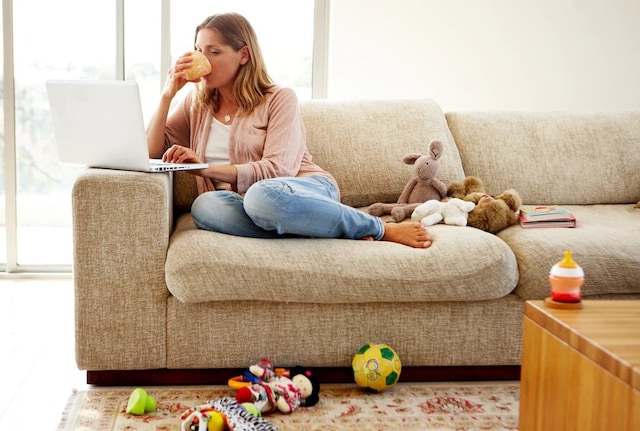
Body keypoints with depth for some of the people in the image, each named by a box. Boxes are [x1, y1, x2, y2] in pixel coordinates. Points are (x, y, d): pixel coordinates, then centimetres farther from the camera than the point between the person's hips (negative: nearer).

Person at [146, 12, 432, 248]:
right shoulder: (196, 105, 16)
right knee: (204, 206, -34)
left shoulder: (279, 99, 1)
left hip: (307, 190, -4)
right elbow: (150, 153, 9)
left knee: (262, 196, -42)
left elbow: (276, 170, -12)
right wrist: (168, 95, -1)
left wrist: (206, 168, -19)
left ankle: (381, 230, -24)